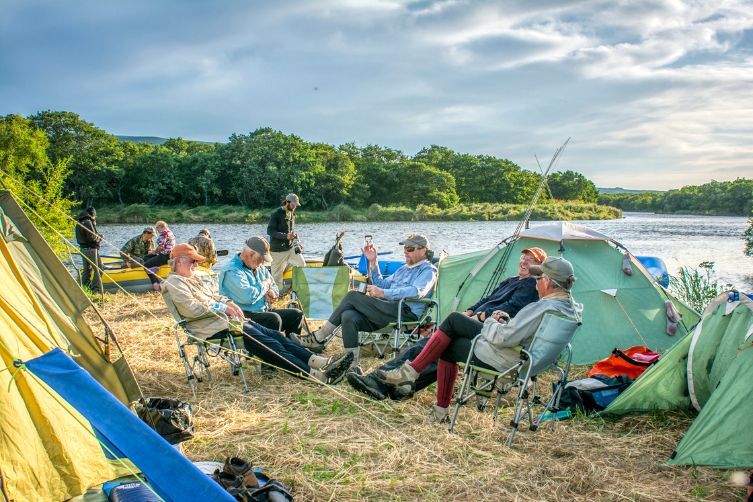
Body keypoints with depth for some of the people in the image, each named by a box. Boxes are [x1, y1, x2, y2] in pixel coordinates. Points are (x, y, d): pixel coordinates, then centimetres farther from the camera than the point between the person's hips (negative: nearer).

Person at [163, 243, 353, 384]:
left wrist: (228, 302, 9)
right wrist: (222, 307, -11)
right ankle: (316, 375, -31)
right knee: (261, 340, -23)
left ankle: (318, 361, -19)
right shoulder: (174, 282, -5)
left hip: (225, 320, 10)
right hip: (213, 330, -10)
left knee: (272, 334, -7)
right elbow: (191, 309, -17)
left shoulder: (194, 279, 25)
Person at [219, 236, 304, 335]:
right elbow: (248, 297, -29)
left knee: (296, 314, -1)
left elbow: (274, 288, 26)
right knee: (273, 318, -34)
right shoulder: (232, 271, -15)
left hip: (263, 311, 9)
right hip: (243, 315, -9)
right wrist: (264, 285, -9)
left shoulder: (260, 268, 16)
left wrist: (271, 293, -1)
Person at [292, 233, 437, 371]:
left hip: (406, 313, -8)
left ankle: (319, 338, -12)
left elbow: (416, 291, -15)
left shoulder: (428, 270, 5)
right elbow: (381, 285, 35)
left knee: (353, 296, -18)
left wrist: (383, 293, -21)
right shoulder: (403, 269, 34)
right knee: (348, 317, -22)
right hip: (388, 311, 8)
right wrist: (373, 262, 23)